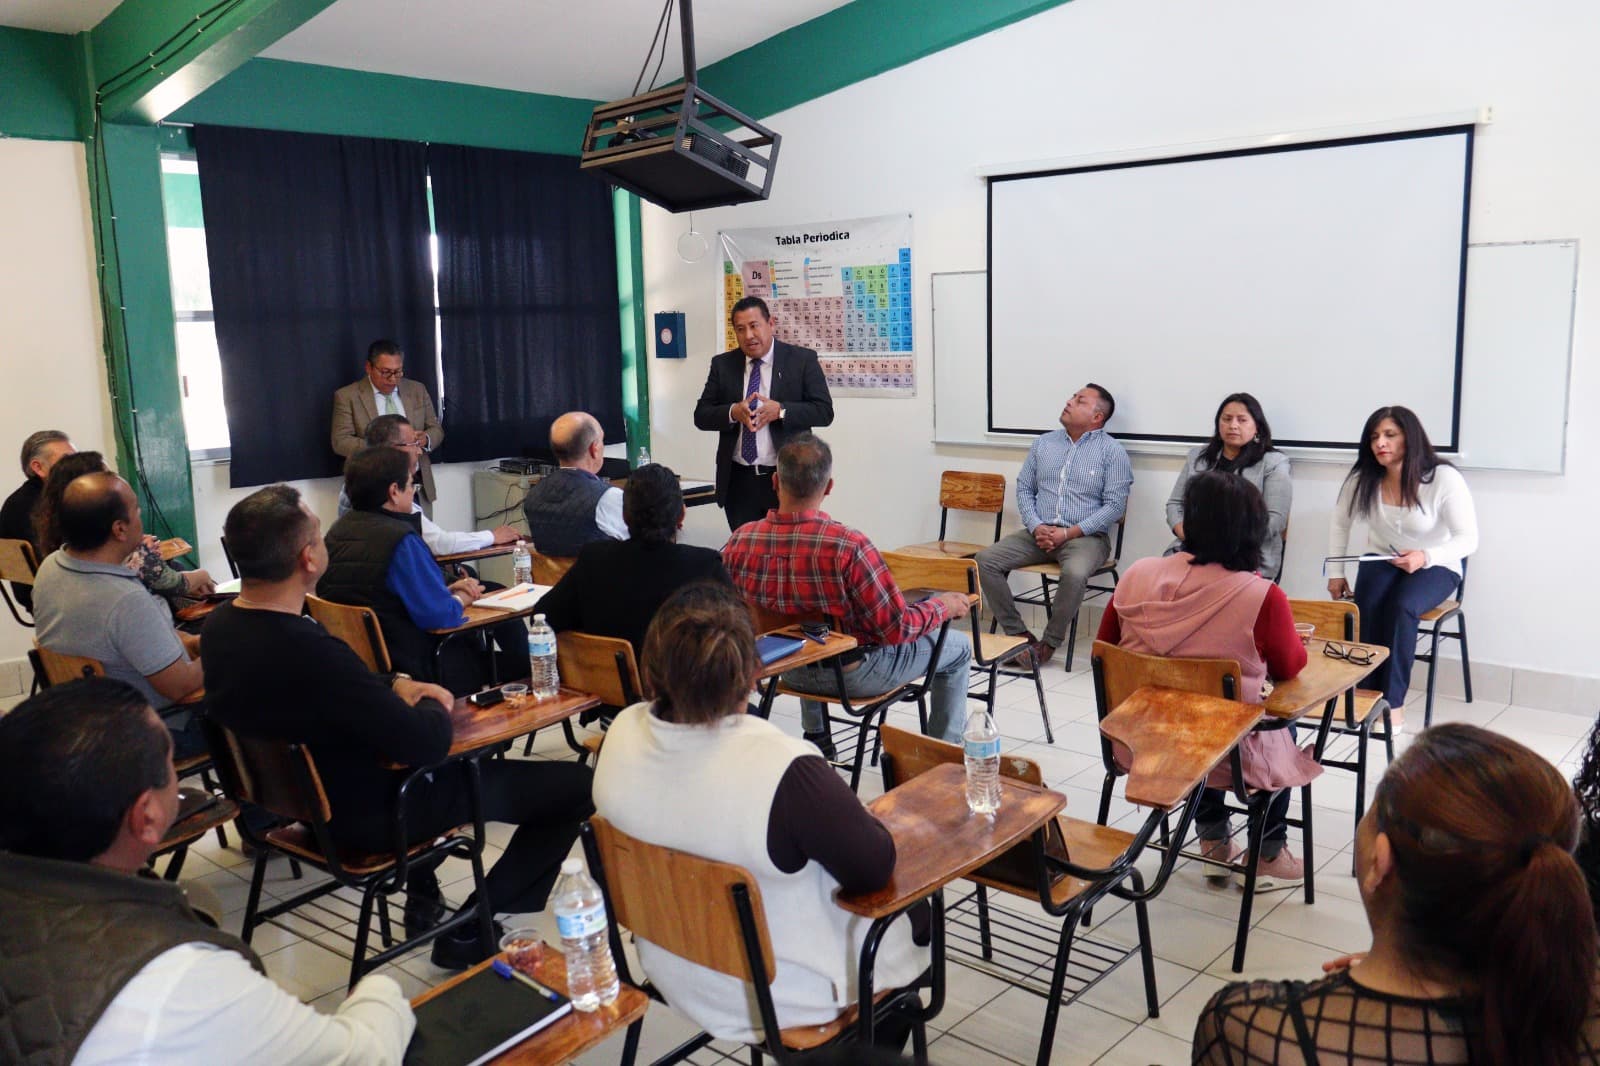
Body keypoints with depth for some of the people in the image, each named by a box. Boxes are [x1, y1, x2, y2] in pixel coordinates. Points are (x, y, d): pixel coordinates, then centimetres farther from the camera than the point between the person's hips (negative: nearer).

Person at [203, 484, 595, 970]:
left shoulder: (219, 627, -6)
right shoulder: (310, 652, -35)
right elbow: (427, 743, -27)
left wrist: (395, 685, 0)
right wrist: (434, 707, -7)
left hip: (292, 796, 9)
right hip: (367, 817, -9)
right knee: (575, 785, -7)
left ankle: (423, 901, 36)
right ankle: (469, 934, 4)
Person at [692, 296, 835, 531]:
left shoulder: (802, 360, -1)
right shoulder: (722, 365, 8)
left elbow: (824, 411, -5)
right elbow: (701, 415, 5)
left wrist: (780, 411, -20)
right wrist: (733, 412, -15)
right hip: (738, 480, 3)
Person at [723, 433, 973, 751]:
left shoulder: (739, 541, -18)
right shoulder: (849, 546, -33)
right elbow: (897, 628, -25)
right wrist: (944, 606, -5)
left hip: (790, 672, 5)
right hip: (854, 676, -5)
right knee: (958, 646, 18)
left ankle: (815, 736, 46)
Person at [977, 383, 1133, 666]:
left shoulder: (1112, 452, -1)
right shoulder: (1044, 443, 14)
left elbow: (1115, 505, -8)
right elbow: (1024, 488, 13)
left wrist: (1069, 533, -15)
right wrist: (1036, 527, -6)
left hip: (1085, 536, -5)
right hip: (1039, 533, 5)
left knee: (1075, 573, -37)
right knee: (985, 560, -16)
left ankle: (1051, 641, -13)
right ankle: (1017, 633, -6)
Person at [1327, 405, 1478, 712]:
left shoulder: (1445, 479, -20)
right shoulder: (1362, 479, -10)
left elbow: (1468, 539, -17)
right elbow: (1340, 523, 7)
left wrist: (1425, 557, -34)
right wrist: (1336, 572, 3)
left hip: (1436, 566, -3)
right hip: (1381, 561, 3)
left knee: (1401, 607, -33)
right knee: (1366, 607, -30)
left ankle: (1392, 700, -22)